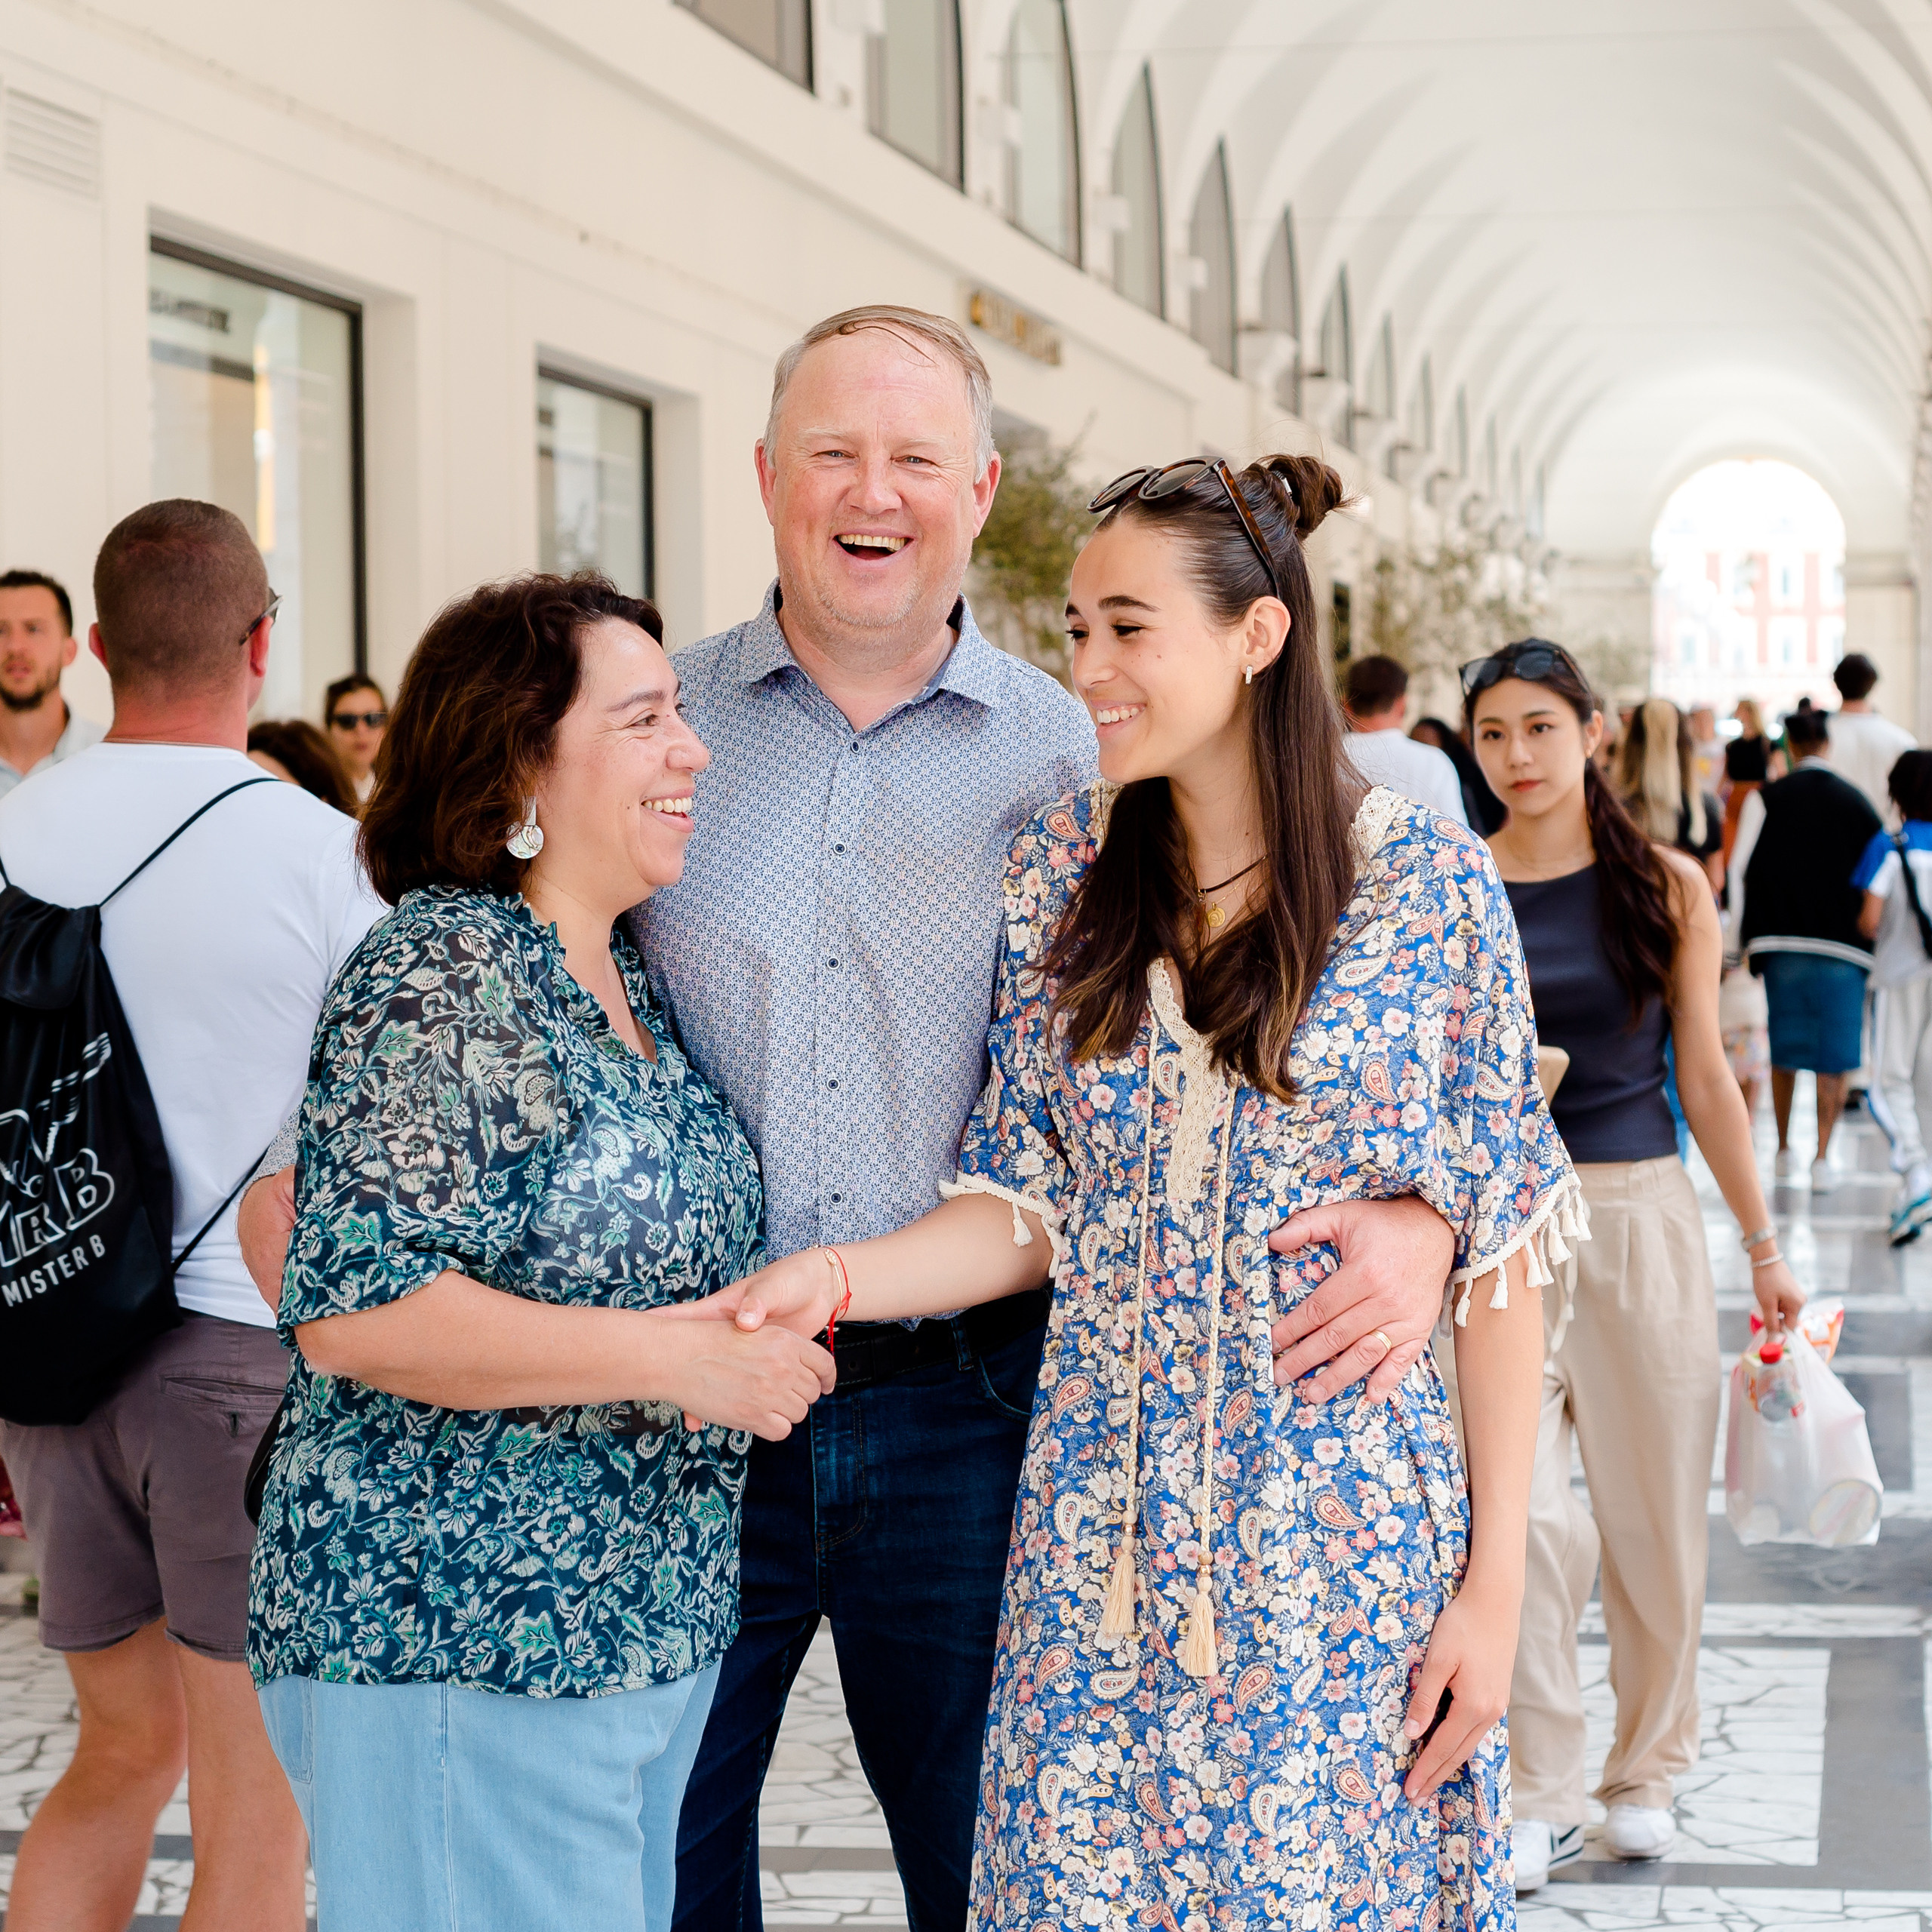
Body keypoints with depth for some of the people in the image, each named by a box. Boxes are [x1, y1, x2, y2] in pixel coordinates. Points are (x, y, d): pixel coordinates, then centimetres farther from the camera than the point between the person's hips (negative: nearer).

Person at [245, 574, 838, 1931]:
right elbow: (355, 1305, -24)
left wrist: (765, 1331, 11)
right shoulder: (440, 977, -16)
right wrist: (675, 1357, -23)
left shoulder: (628, 981, 12)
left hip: (649, 1616, 9)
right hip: (462, 1653, -9)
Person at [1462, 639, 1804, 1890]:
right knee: (1522, 1517, -8)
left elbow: (1704, 1077, 7)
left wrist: (1764, 1244, 6)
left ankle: (1648, 1773, 25)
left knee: (1656, 1515, 8)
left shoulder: (1667, 886, 4)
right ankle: (1544, 1797, 3)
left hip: (1642, 1212, 1)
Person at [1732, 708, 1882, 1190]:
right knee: (1834, 1057, 2)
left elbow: (1739, 870, -3)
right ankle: (1822, 1159, -4)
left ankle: (1784, 1150, 23)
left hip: (1781, 940, 1)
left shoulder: (1765, 799, -1)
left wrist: (1745, 941, 3)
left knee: (1784, 1051, 14)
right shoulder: (1855, 801, 0)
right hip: (1842, 946, -1)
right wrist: (1869, 939, 15)